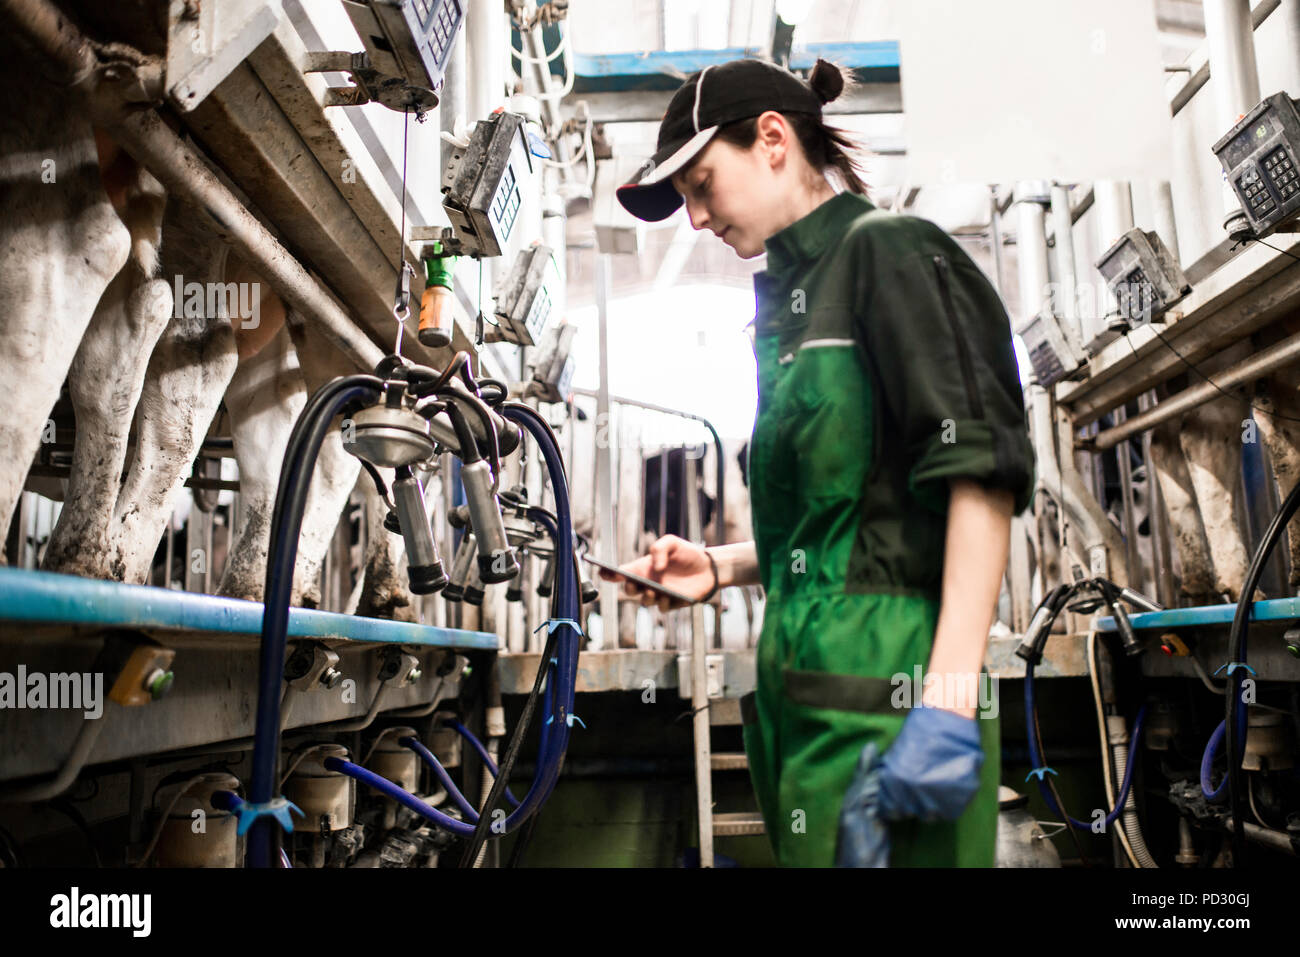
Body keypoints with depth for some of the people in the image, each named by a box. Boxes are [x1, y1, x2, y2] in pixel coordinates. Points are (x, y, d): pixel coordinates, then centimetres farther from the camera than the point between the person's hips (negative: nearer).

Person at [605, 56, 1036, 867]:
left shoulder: (888, 250, -3)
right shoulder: (792, 297, 20)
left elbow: (984, 472, -15)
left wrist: (951, 696, -22)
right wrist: (722, 568, 10)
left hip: (883, 697, -8)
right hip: (804, 700, 8)